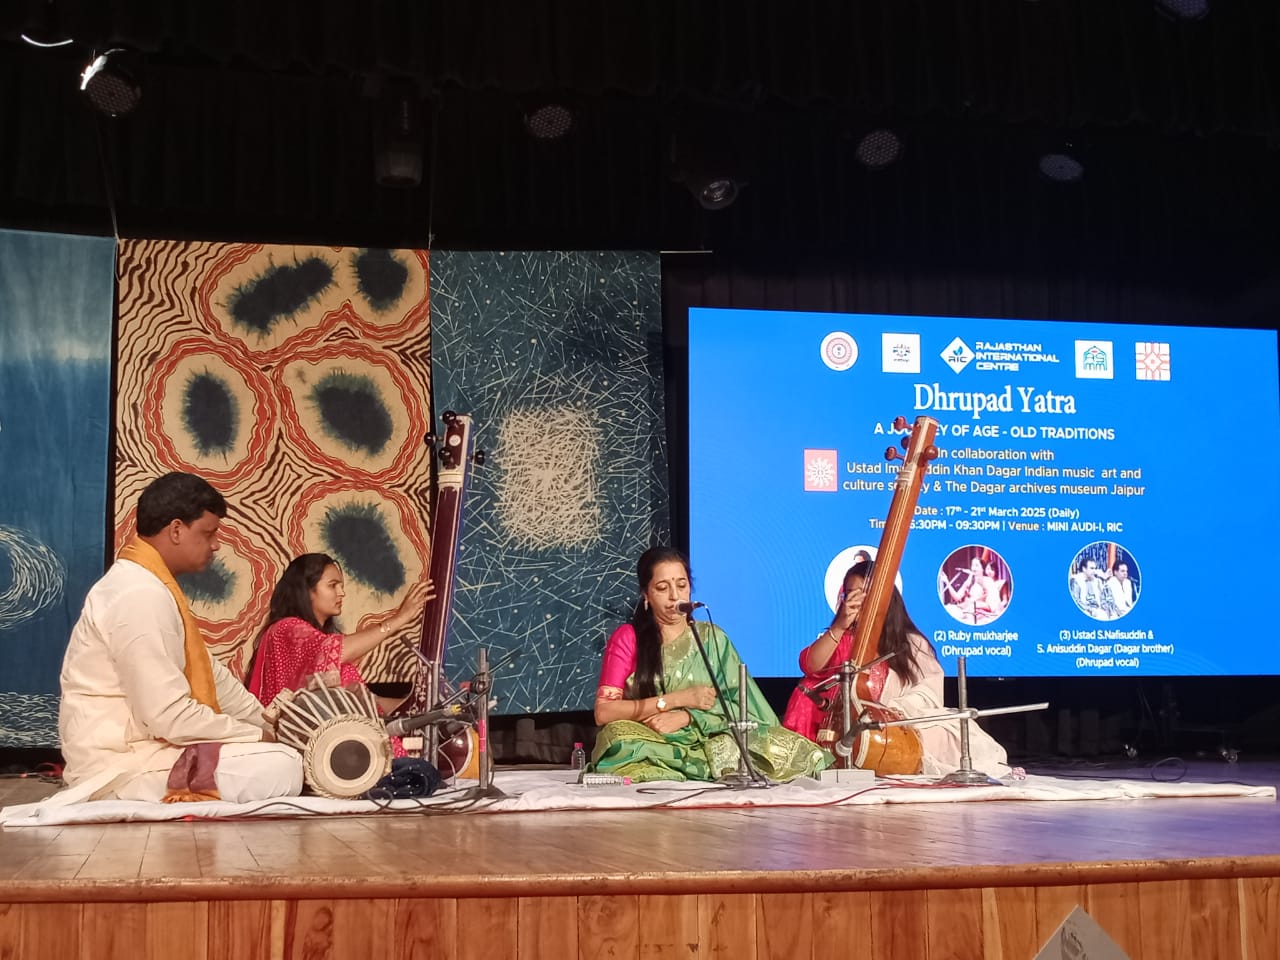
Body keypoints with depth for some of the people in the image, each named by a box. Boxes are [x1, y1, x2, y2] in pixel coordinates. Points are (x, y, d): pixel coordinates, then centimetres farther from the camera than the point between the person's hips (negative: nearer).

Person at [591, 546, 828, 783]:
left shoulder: (712, 638, 13)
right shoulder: (627, 638, 5)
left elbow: (743, 705, 2)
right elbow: (603, 713, -7)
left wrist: (686, 717, -15)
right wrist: (679, 698, -11)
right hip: (647, 748, -2)